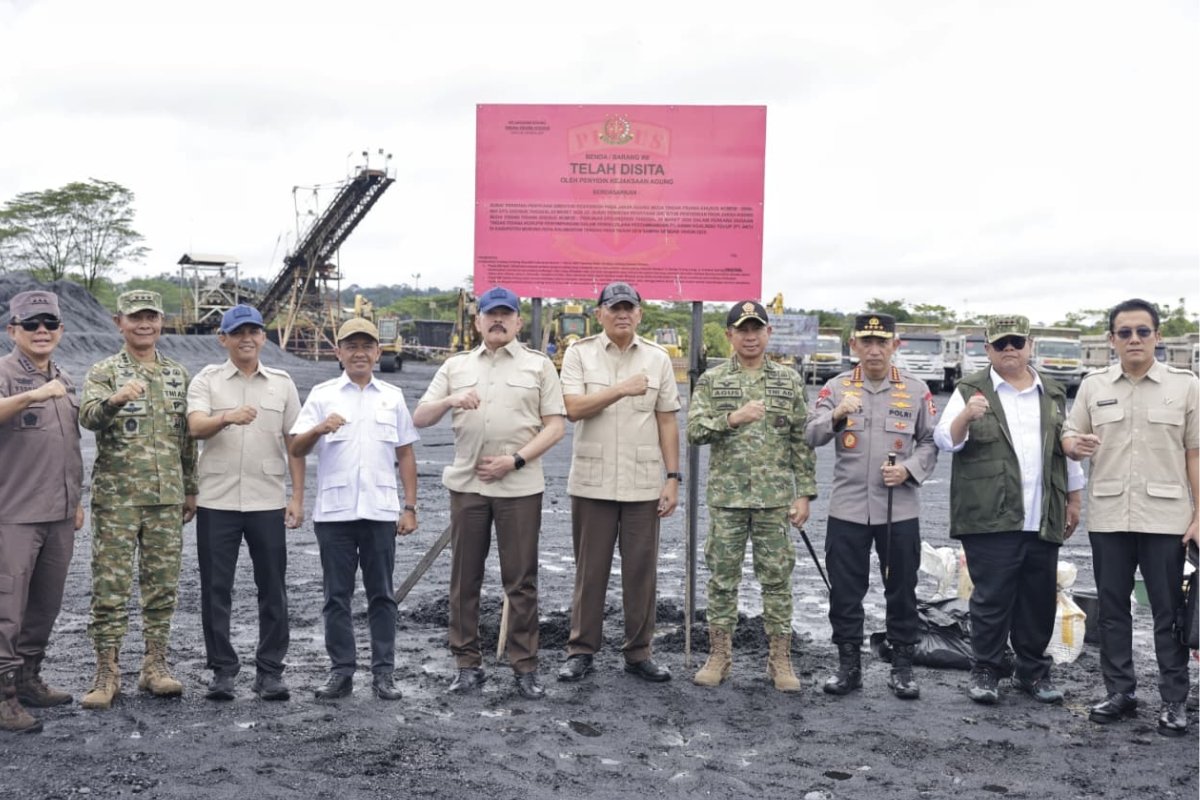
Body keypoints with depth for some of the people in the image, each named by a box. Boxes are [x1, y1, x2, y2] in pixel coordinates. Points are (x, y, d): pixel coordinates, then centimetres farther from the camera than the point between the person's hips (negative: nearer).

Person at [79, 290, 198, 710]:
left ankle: (155, 665, 17)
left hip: (167, 499, 4)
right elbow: (89, 416, -21)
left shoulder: (178, 374, 11)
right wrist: (115, 399, -41)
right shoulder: (103, 373, -1)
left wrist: (190, 489, 14)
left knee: (163, 584, 6)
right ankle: (107, 672, 8)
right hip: (116, 498, -4)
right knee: (110, 586, -1)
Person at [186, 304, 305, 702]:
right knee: (215, 590, 5)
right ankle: (223, 670, 17)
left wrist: (298, 497, 4)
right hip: (217, 502, -1)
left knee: (272, 590, 5)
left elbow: (294, 443, 9)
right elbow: (195, 427, -13)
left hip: (268, 502, 1)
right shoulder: (207, 380, 3)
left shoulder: (282, 383, 8)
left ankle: (270, 671, 15)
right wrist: (229, 418, -34)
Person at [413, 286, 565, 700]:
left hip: (519, 486, -2)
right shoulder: (455, 366, 11)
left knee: (521, 581, 1)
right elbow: (419, 419, 7)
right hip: (467, 484, 2)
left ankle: (525, 667, 11)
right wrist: (450, 400, -13)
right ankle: (468, 664, 18)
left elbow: (555, 425, 0)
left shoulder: (539, 365, 5)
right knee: (464, 579, 7)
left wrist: (515, 460, -11)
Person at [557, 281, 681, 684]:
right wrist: (622, 390, -17)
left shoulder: (658, 359, 6)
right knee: (590, 570, 6)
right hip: (592, 482, -1)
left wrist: (673, 478, 1)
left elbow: (667, 421, 6)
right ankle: (581, 650, 17)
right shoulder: (579, 353, 1)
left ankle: (638, 653, 17)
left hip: (643, 484, 2)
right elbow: (573, 408, -11)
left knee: (642, 570, 6)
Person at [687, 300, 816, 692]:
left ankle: (780, 660, 14)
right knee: (722, 578, 6)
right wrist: (733, 418, -20)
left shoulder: (789, 381, 6)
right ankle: (719, 656, 17)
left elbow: (802, 442, 5)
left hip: (775, 497, 0)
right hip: (726, 496, 0)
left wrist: (804, 493, -1)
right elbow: (694, 431, -5)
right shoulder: (711, 381, 4)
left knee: (777, 578, 5)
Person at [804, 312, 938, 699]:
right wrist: (836, 416, -29)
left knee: (901, 590, 8)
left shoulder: (916, 390, 4)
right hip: (847, 509, 0)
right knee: (845, 592, 6)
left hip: (900, 510, 0)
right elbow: (812, 436, -9)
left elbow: (931, 442, 8)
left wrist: (909, 470, -10)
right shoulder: (836, 388, 2)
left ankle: (902, 667, 21)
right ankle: (848, 665, 20)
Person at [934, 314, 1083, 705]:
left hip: (1043, 521, 4)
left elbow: (1067, 449, 21)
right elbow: (945, 440, -8)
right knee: (991, 598, -1)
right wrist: (966, 415, -28)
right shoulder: (970, 391, 2)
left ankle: (1033, 670, 23)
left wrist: (1074, 500, 19)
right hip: (991, 519, -4)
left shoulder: (1053, 393, 16)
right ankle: (985, 672, 11)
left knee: (1040, 599, 10)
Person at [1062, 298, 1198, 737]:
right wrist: (1075, 445, -14)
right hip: (1108, 517, 2)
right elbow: (1069, 436, 11)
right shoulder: (1094, 386, 6)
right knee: (1111, 607, 9)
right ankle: (1120, 691, 22)